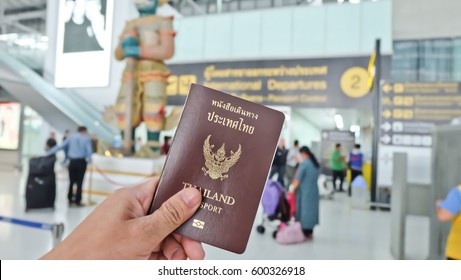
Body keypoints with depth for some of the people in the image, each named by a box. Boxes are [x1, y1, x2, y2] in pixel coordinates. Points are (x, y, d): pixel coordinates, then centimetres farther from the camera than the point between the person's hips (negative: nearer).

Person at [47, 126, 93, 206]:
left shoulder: (71, 137, 8)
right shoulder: (86, 139, -2)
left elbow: (61, 146, 6)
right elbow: (89, 151, -10)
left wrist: (49, 153, 10)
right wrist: (89, 159, 7)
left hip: (72, 161, 4)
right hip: (81, 161, -3)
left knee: (71, 181, 14)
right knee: (79, 182, 2)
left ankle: (69, 199, 19)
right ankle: (78, 201, 4)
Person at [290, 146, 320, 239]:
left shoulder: (304, 164, -17)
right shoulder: (316, 164, 6)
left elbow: (298, 179, -13)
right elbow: (316, 177, 8)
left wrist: (293, 190, -1)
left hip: (304, 192, -7)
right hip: (314, 190, 7)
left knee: (303, 210, 3)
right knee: (311, 210, 13)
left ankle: (305, 233, 9)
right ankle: (310, 232, 21)